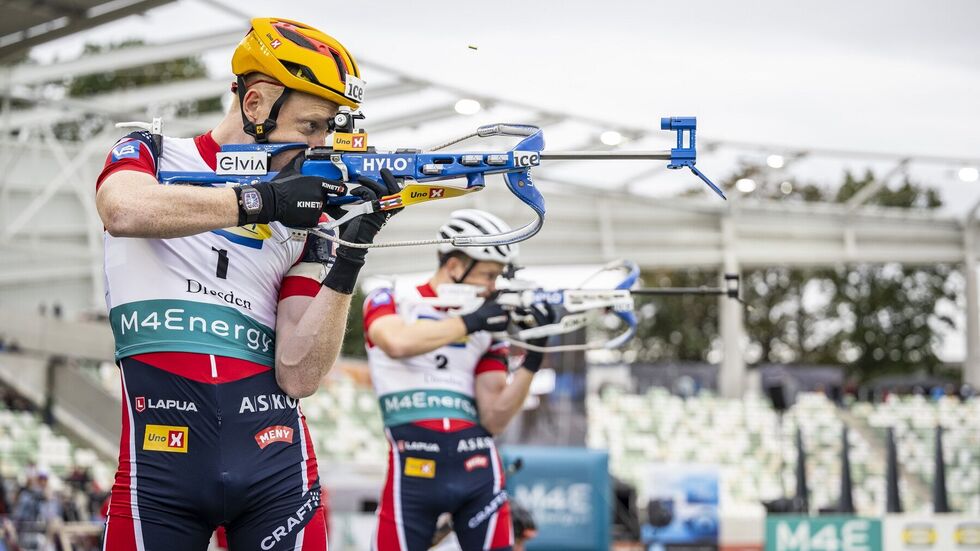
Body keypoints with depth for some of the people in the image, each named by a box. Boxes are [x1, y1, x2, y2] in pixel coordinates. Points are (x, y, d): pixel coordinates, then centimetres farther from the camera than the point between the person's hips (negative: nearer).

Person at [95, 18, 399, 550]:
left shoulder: (306, 219, 13)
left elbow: (298, 375, 3)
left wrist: (347, 262, -7)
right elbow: (123, 210, -18)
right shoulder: (150, 156, 9)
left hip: (274, 461, 3)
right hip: (160, 456, -3)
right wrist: (262, 201, -18)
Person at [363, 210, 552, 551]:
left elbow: (494, 419, 8)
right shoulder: (391, 301, 5)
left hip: (477, 470, 4)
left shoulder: (489, 327, 14)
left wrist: (531, 362, -3)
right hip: (413, 468, -4)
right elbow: (397, 342, -21)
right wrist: (468, 323, -13)